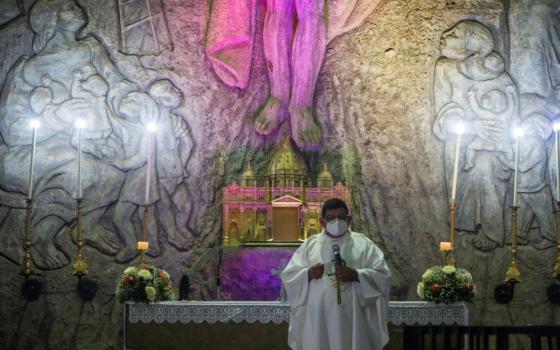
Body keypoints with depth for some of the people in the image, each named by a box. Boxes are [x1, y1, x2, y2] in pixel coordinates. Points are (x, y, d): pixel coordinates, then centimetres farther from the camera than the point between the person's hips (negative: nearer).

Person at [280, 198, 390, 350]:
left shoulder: (363, 244, 7)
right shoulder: (310, 244, 10)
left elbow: (382, 274, -1)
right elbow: (288, 275, 8)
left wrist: (356, 275, -16)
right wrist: (308, 274, -11)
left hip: (351, 317, -1)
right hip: (318, 318, 1)